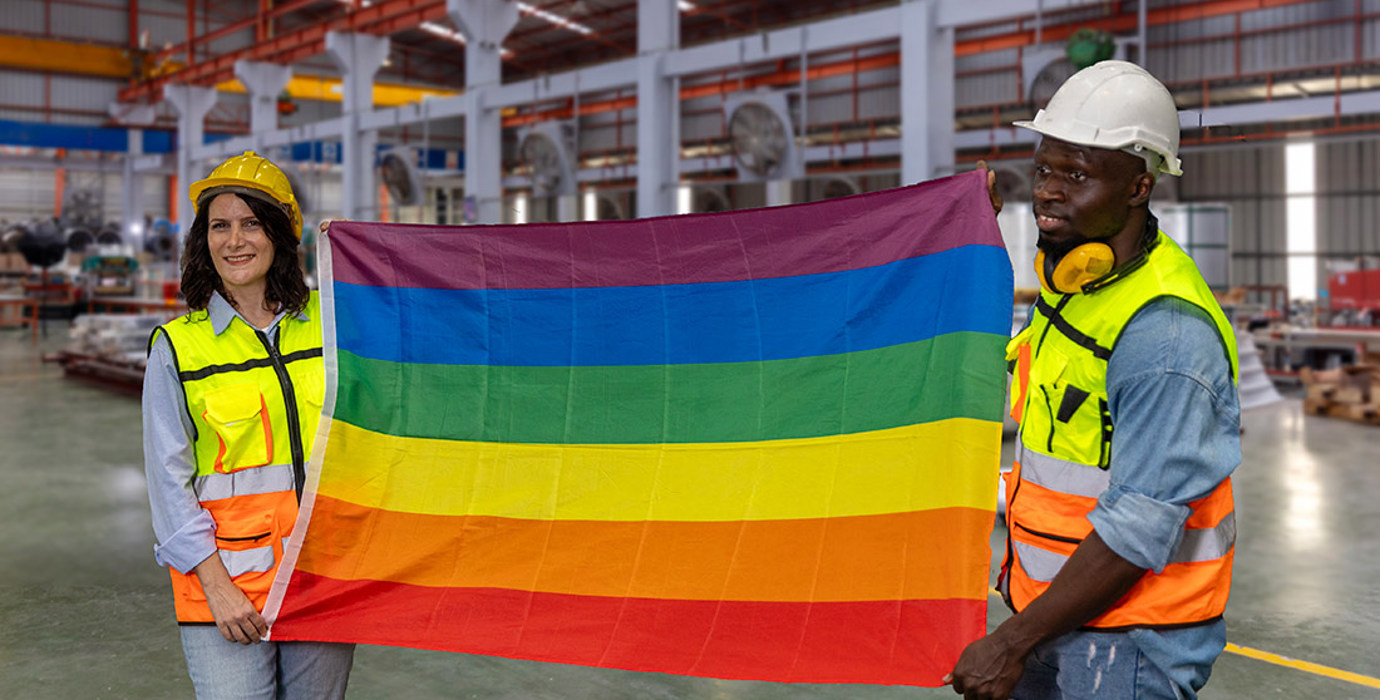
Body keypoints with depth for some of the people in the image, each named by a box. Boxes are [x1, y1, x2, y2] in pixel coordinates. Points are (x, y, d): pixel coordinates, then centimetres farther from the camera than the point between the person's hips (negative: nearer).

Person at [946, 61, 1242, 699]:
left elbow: (1140, 527, -25)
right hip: (1055, 603, 8)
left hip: (1133, 636, -8)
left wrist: (1011, 644, -21)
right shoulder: (1070, 280, 4)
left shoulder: (1166, 333, -24)